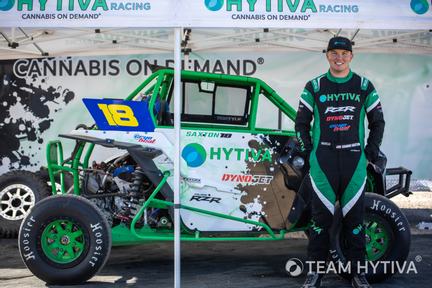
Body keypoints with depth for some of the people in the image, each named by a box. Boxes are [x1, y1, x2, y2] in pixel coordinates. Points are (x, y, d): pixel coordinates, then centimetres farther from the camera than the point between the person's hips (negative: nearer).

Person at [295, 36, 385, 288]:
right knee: (321, 216, 1)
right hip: (322, 162, 0)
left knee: (355, 216, 4)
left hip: (354, 162, 1)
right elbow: (301, 123, 11)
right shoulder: (314, 87, 8)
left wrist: (370, 154, 4)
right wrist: (310, 153, 2)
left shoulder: (365, 87, 9)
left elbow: (378, 122, 13)